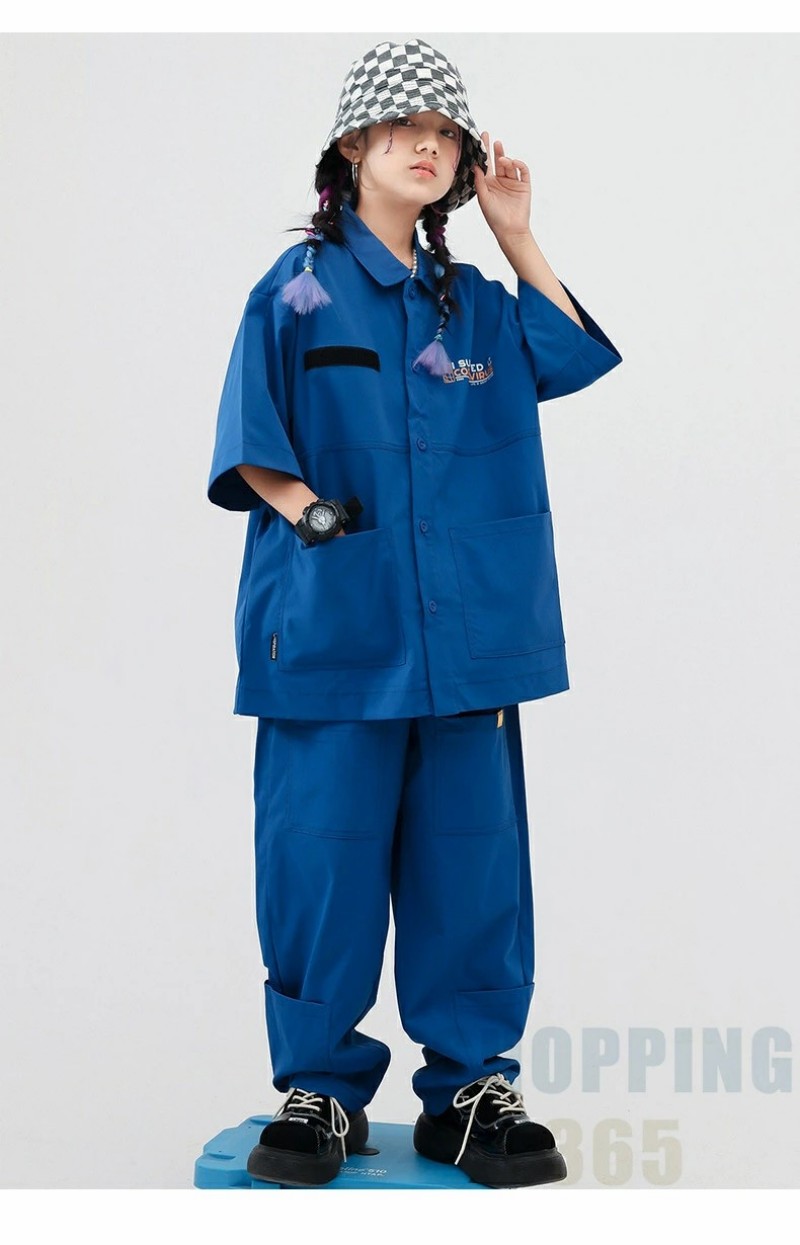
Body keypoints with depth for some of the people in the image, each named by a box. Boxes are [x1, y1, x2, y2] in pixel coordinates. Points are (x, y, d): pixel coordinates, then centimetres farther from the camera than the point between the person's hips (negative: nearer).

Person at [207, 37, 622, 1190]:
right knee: (322, 859, -2)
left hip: (465, 630, 3)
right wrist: (306, 509, -13)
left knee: (470, 858, 4)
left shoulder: (473, 303, 17)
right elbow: (251, 442, 2)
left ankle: (472, 1084, 15)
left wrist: (518, 236, 8)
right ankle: (321, 1087, 12)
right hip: (333, 626, -3)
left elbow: (571, 357, 10)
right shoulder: (300, 284, 5)